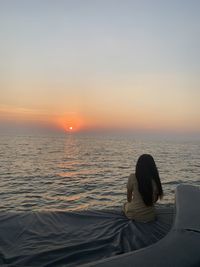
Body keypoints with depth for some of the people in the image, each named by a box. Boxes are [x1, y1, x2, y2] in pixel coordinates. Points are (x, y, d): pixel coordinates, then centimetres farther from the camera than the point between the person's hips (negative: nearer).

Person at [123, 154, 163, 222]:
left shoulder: (132, 177, -16)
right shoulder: (155, 180, -10)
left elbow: (129, 199, -1)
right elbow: (155, 200, 4)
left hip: (133, 214, -3)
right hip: (150, 216, 4)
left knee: (125, 204, 31)